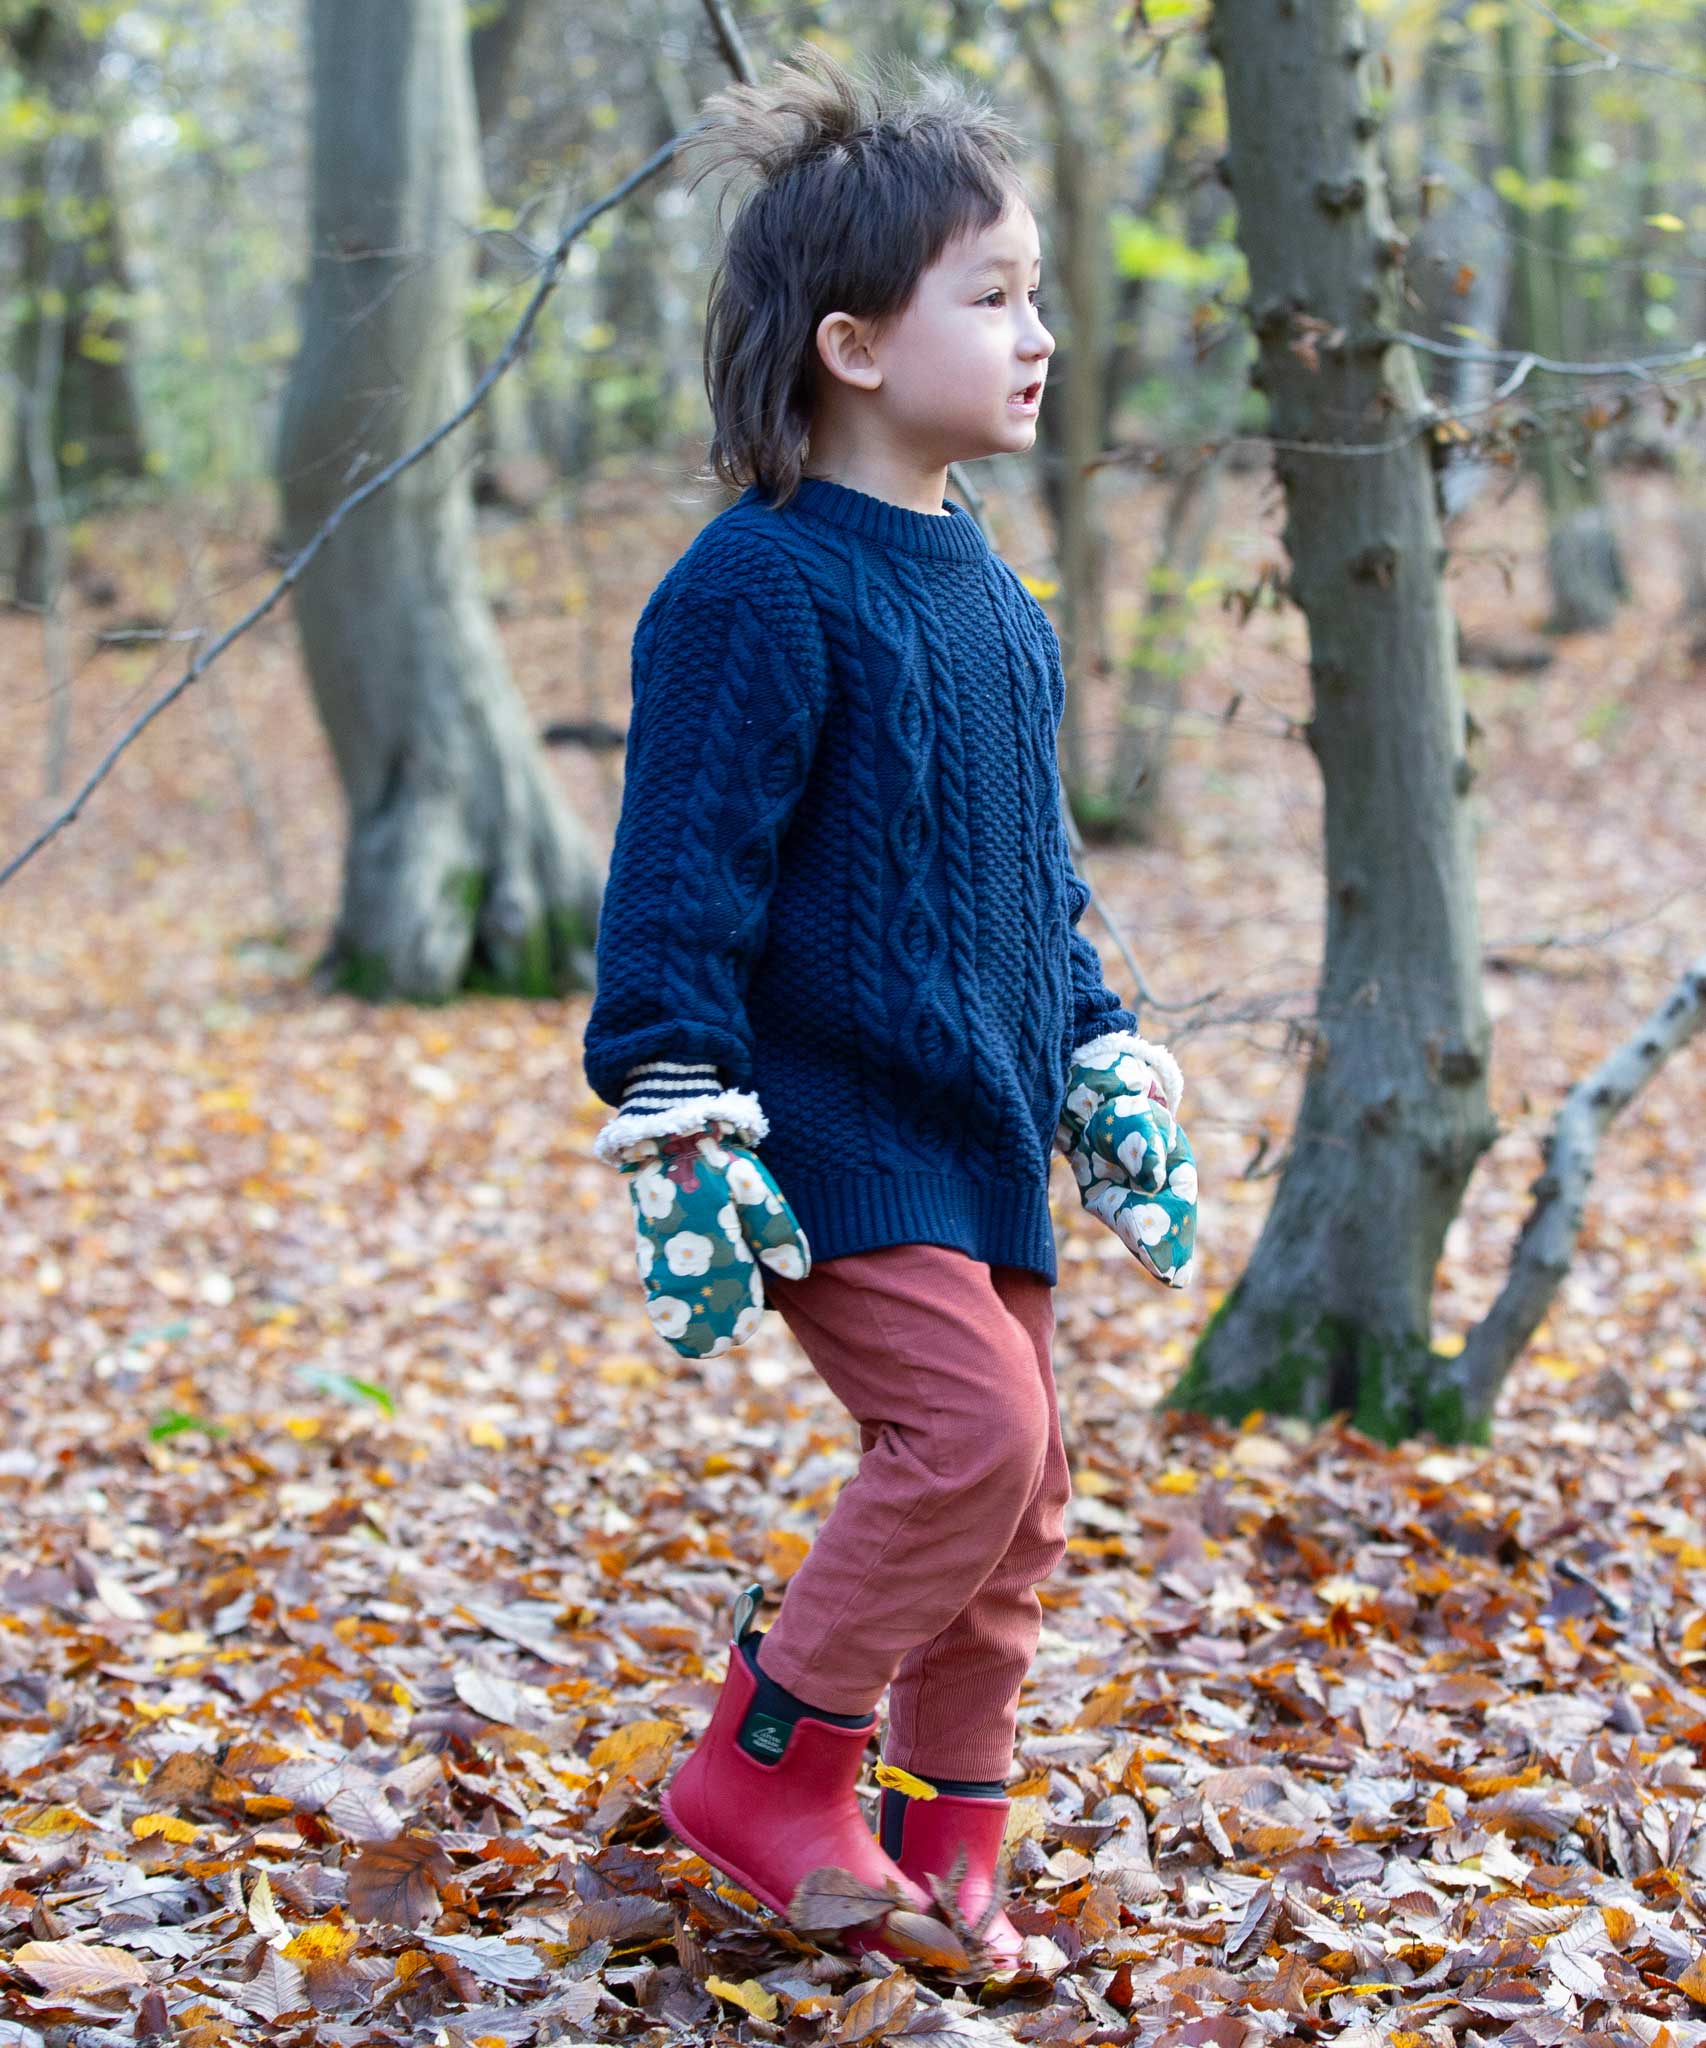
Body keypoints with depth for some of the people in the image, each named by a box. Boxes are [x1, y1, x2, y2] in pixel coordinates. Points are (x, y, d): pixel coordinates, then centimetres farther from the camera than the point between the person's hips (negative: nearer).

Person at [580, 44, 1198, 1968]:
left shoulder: (987, 601, 13)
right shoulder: (759, 590, -14)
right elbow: (680, 875, -16)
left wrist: (1113, 1076, 21)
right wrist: (681, 1141, -20)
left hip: (974, 1137, 9)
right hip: (828, 1137, -8)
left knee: (1017, 1493, 9)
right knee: (970, 1428, -19)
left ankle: (939, 1853, 22)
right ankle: (768, 1763, -1)